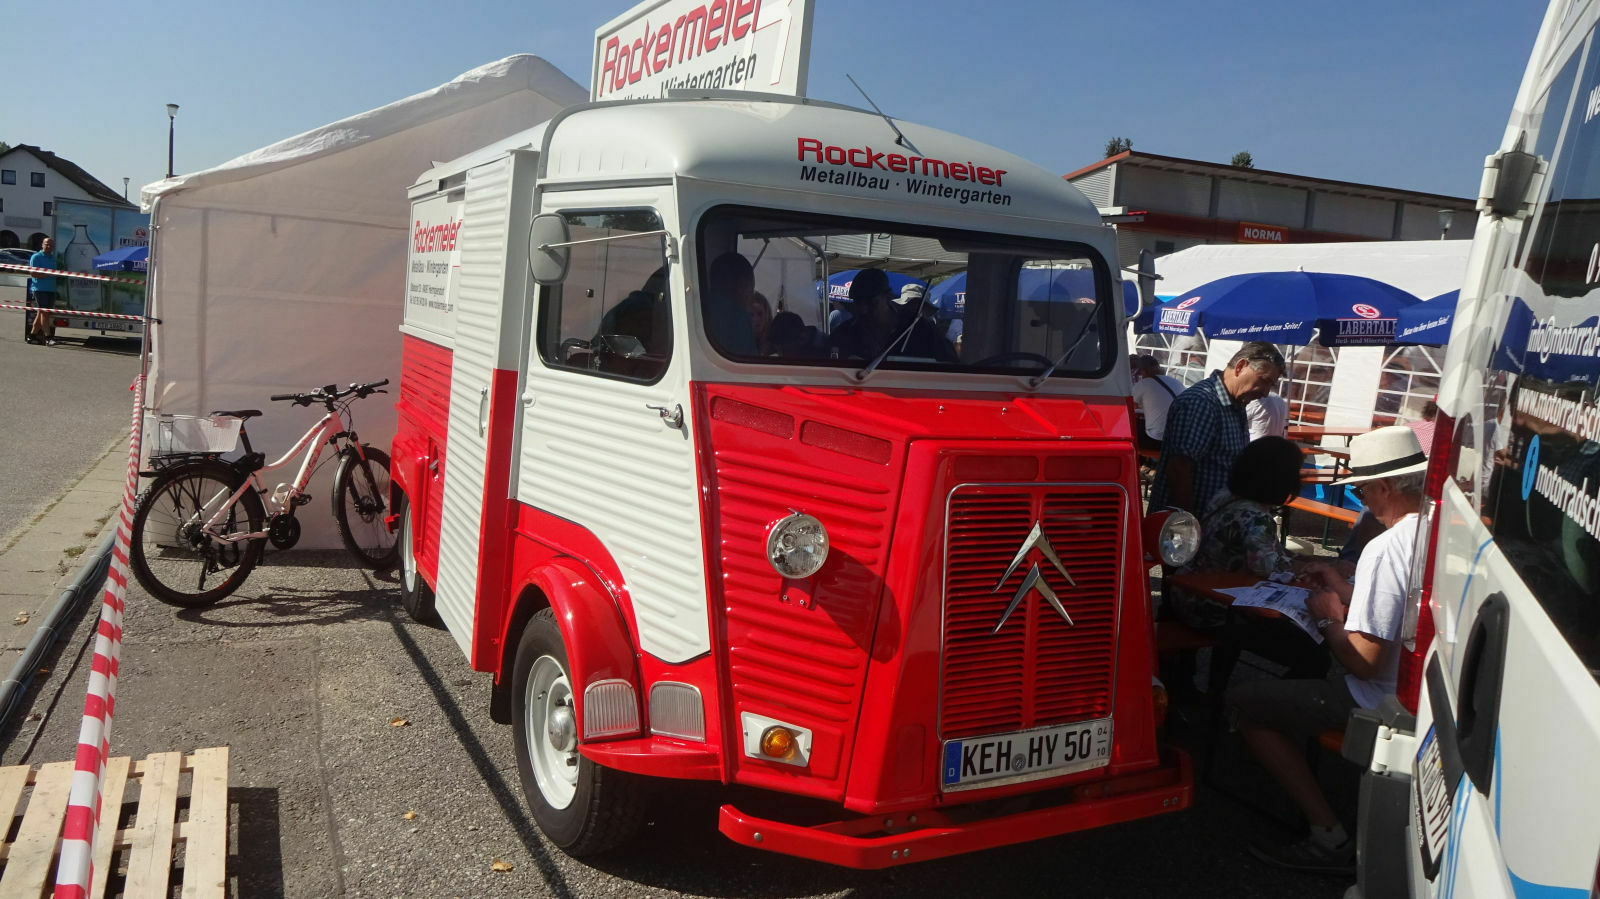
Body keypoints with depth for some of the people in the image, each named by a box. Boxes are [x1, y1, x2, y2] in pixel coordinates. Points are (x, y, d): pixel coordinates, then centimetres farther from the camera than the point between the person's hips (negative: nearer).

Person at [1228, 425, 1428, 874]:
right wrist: (1347, 591, 16)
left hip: (1385, 699, -10)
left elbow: (1365, 662, -25)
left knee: (1243, 702, -2)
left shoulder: (1385, 549, -27)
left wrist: (1331, 617, -8)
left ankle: (1331, 838, -1)